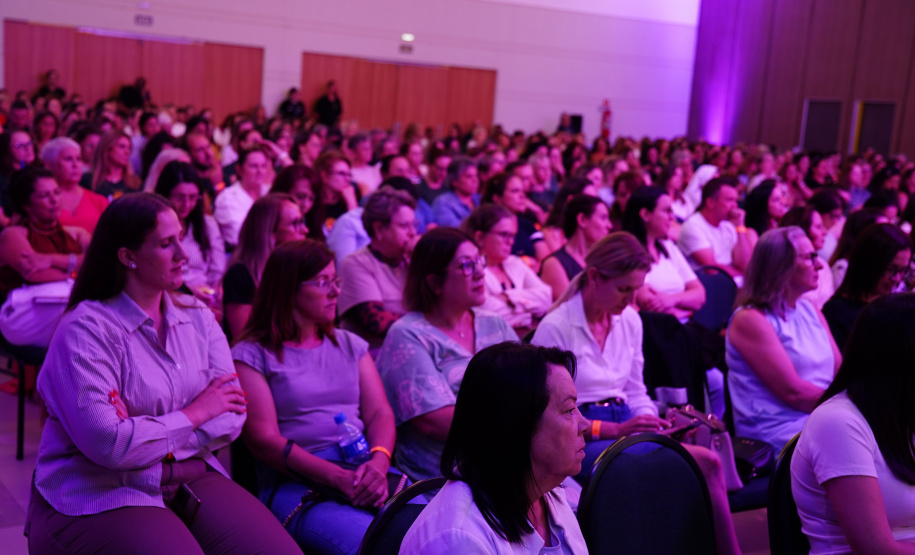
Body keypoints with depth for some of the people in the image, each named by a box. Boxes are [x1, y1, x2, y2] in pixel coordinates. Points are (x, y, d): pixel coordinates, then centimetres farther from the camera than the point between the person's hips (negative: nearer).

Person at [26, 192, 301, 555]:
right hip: (96, 498, -4)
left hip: (189, 479, 5)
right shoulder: (85, 330, -10)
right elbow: (107, 444, -20)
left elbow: (231, 416, 0)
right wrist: (195, 413, -8)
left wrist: (148, 439, -14)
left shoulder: (198, 319, 9)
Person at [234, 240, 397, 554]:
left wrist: (378, 463, -12)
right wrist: (340, 478, -16)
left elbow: (380, 413, 12)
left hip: (365, 472, 5)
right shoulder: (251, 355, 7)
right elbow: (264, 440, -4)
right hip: (294, 485, -5)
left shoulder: (350, 345, 23)